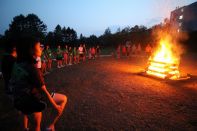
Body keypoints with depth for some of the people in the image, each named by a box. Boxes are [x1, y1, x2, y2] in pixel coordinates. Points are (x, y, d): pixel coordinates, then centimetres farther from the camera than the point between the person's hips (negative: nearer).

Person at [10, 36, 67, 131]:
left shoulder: (17, 65, -2)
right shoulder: (32, 69, -27)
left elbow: (12, 83, 10)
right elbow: (44, 91, -23)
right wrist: (56, 107, -13)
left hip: (20, 101, 8)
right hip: (34, 100, -8)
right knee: (64, 99, 6)